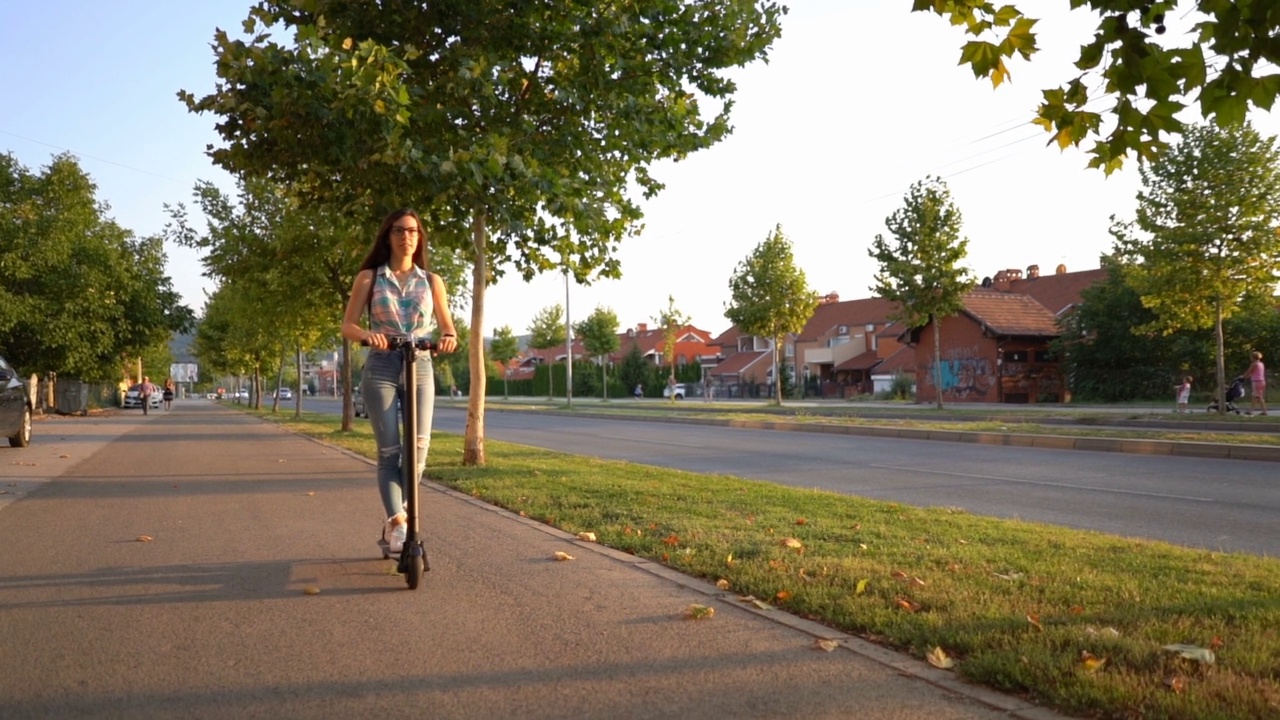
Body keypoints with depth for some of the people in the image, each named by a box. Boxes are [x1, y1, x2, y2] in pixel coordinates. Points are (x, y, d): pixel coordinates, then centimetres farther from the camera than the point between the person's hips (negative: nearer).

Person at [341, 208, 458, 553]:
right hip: (381, 369, -1)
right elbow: (348, 325, 1)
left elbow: (447, 327, 9)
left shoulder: (431, 280, 9)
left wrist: (449, 337, -16)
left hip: (420, 368, 1)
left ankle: (395, 517, 10)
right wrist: (368, 335, -22)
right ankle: (398, 522, -6)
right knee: (389, 450, -6)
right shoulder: (369, 277, 5)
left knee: (418, 446, -9)